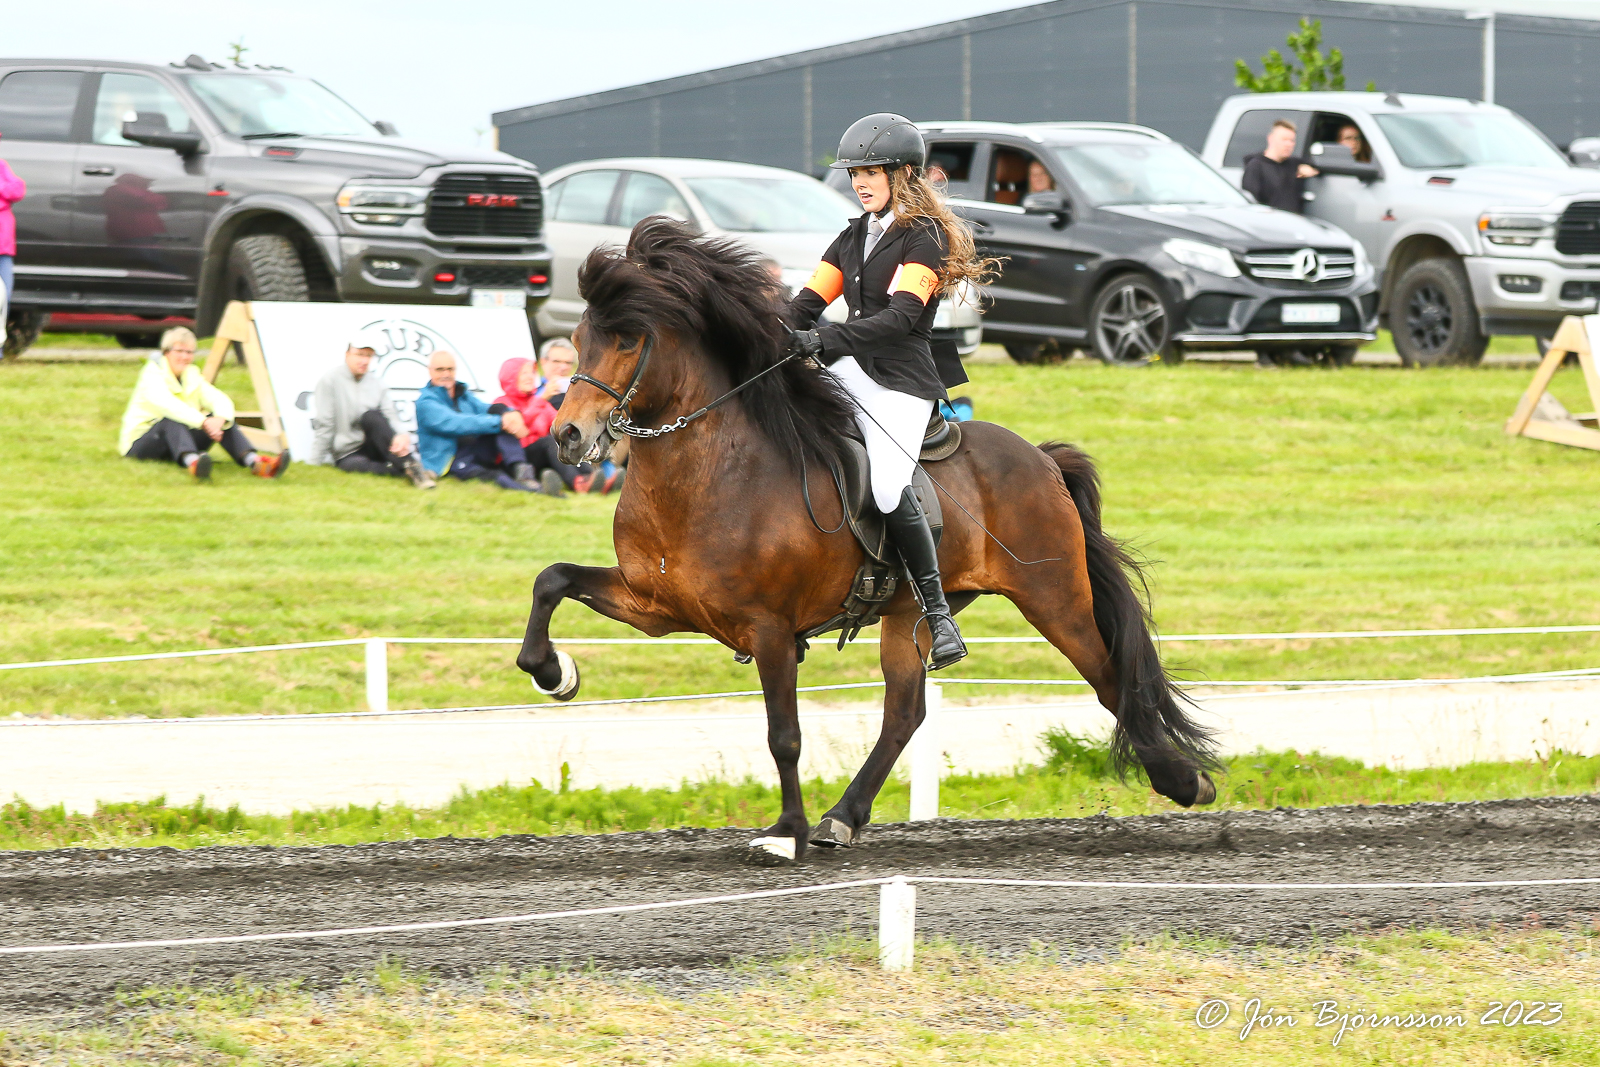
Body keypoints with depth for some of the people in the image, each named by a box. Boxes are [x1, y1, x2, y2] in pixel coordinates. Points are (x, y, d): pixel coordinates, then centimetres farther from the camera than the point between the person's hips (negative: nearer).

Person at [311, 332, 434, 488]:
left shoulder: (378, 384, 10)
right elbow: (324, 424, -4)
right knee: (357, 465, -39)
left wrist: (402, 435, -25)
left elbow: (391, 417, -2)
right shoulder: (331, 380, 0)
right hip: (347, 455, -2)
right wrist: (316, 463, -9)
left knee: (370, 416, -31)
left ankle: (411, 465, -43)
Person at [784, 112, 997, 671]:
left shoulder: (925, 239, -5)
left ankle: (936, 609, -13)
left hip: (899, 383, -8)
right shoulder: (853, 238, 19)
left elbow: (898, 317, -19)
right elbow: (807, 303, 14)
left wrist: (825, 339, -31)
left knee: (888, 491, -26)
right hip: (849, 373, 8)